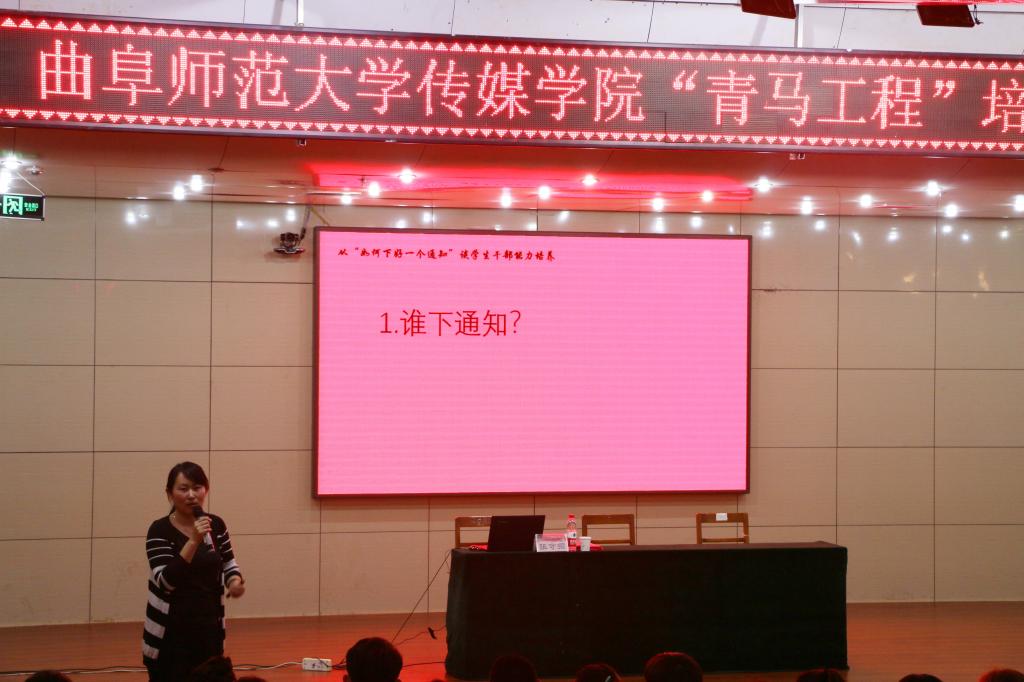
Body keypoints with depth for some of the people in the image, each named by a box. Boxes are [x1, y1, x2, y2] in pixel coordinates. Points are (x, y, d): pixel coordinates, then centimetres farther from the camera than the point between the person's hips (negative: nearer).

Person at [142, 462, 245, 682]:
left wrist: (235, 581, -7)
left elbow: (227, 563, 15)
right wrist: (193, 541, -29)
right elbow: (166, 581, -21)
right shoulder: (160, 530, -12)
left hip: (209, 629, 5)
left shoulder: (216, 525, 3)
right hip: (171, 633, -5)